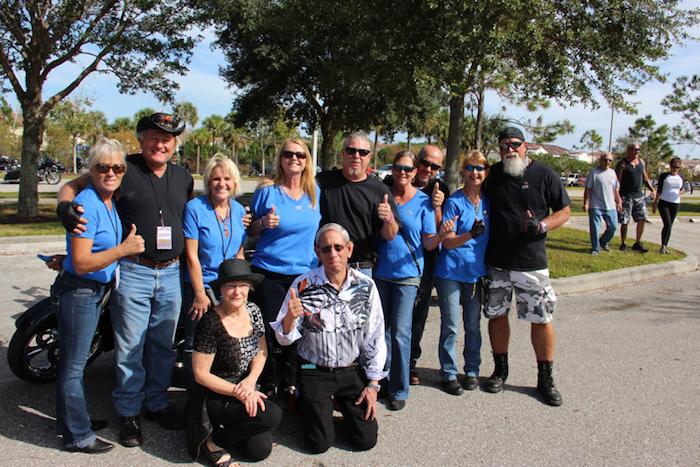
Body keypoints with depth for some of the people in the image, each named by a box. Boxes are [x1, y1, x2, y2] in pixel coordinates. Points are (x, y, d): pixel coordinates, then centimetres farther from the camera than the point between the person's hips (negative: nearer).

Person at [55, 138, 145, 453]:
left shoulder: (109, 201, 7)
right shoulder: (87, 205, -21)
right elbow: (81, 263, -25)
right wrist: (124, 249, -28)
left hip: (97, 290, 9)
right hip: (79, 292, -9)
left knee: (76, 361, 21)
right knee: (73, 365, 2)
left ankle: (71, 419, 36)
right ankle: (77, 436, 13)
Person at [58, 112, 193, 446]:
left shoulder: (183, 177, 10)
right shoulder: (124, 168, -7)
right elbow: (74, 184, -2)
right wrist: (65, 205, -23)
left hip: (170, 273, 5)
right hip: (133, 272, -4)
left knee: (163, 345, 15)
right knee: (130, 348, 4)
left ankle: (156, 403, 32)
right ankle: (128, 412, 22)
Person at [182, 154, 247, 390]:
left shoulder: (239, 210, 3)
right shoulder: (195, 208, -11)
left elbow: (239, 253, 10)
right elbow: (192, 256, -12)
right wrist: (200, 295, -13)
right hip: (200, 288, -4)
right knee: (196, 345, 6)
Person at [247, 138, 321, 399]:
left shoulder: (315, 192, 5)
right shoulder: (267, 192, -5)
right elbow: (251, 230, 4)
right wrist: (264, 223, -17)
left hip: (305, 274, 3)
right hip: (270, 272, -3)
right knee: (268, 332, 3)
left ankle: (289, 385, 28)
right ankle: (267, 386, 22)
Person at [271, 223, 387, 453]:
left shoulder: (366, 286, -7)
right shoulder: (303, 285, -11)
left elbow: (375, 339, 0)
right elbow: (284, 339, -9)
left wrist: (373, 384, 0)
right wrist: (290, 318, -31)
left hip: (353, 371, 2)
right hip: (314, 373, -2)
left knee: (366, 439, 0)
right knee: (321, 443, -3)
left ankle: (343, 405, 29)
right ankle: (307, 405, 28)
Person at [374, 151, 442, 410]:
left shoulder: (423, 201, -2)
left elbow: (429, 243, -4)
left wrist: (441, 235, -24)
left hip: (407, 273, -3)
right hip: (380, 271, 3)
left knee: (400, 332, -4)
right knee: (381, 328, 13)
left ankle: (399, 389, 9)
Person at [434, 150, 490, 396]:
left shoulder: (488, 202, 4)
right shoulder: (454, 202, -10)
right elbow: (448, 242, -14)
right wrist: (472, 234, -29)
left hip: (476, 272, 4)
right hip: (451, 272, -4)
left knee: (473, 325, 13)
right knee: (450, 327, 2)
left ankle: (472, 371, 27)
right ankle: (448, 374, 14)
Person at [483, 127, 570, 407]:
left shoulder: (543, 174, -2)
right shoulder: (494, 174, 6)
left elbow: (564, 211, 2)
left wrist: (541, 226, -16)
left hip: (531, 262, -2)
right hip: (495, 261, 3)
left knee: (541, 319, 1)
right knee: (497, 315, 10)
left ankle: (545, 378, 17)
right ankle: (500, 370, 28)